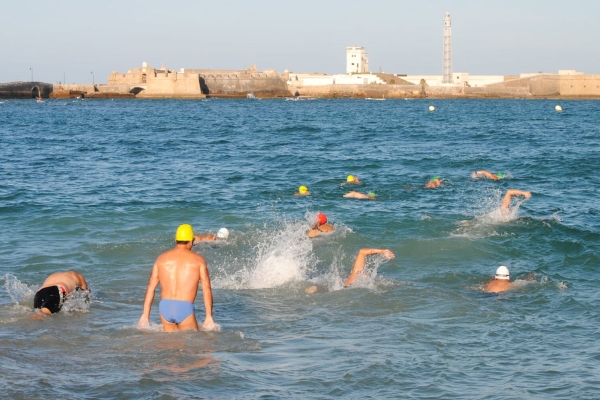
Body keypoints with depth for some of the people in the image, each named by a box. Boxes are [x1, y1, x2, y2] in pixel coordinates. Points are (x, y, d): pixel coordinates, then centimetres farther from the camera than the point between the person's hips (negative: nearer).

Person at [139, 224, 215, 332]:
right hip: (185, 309, -3)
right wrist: (209, 317, 3)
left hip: (164, 307, 3)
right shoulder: (198, 260, 4)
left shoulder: (161, 258, 12)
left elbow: (150, 288, 11)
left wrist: (145, 315, 13)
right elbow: (207, 289, 0)